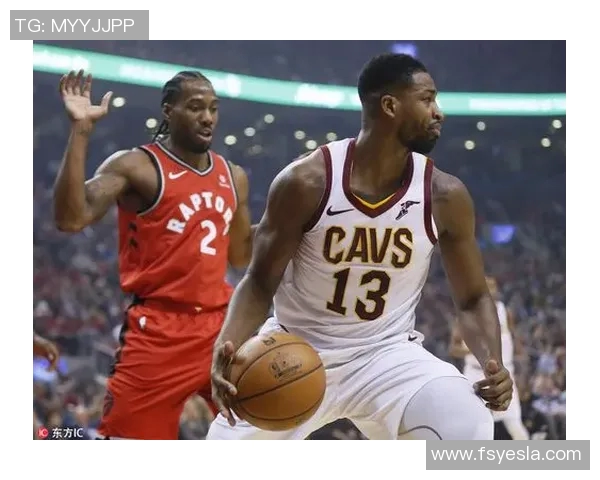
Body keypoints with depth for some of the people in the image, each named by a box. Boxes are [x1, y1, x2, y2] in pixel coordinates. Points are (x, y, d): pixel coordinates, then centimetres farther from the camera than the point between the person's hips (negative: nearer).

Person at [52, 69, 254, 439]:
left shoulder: (233, 176, 13)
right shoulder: (135, 167, -7)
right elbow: (71, 219, -22)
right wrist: (81, 131, -25)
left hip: (219, 325, 6)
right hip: (159, 329, -6)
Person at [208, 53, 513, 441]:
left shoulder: (444, 196, -11)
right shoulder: (306, 181, -17)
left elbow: (473, 298, -1)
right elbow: (260, 284, -10)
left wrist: (493, 364, -22)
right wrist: (226, 350, -30)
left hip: (387, 353, 1)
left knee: (470, 432, -25)